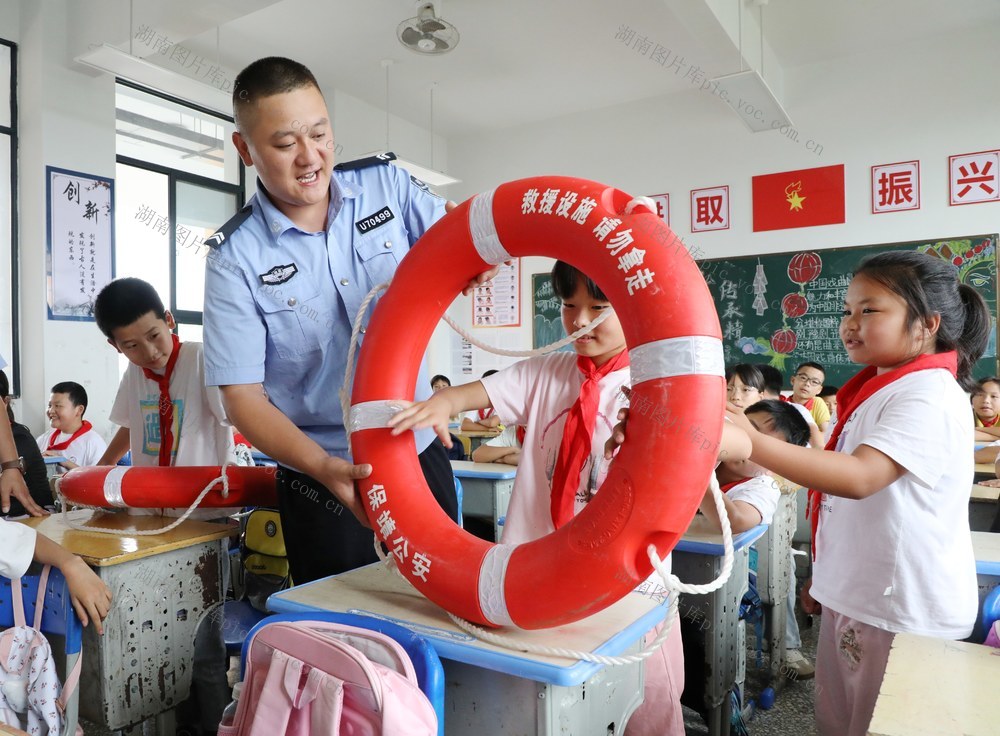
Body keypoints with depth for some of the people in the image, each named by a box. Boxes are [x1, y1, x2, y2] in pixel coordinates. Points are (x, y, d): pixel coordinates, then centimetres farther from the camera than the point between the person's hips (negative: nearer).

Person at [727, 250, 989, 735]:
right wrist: (826, 575, 23)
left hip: (904, 613, -8)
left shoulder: (929, 395, -19)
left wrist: (753, 443, -43)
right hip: (853, 597, 8)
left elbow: (859, 478, -35)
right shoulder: (876, 390, 10)